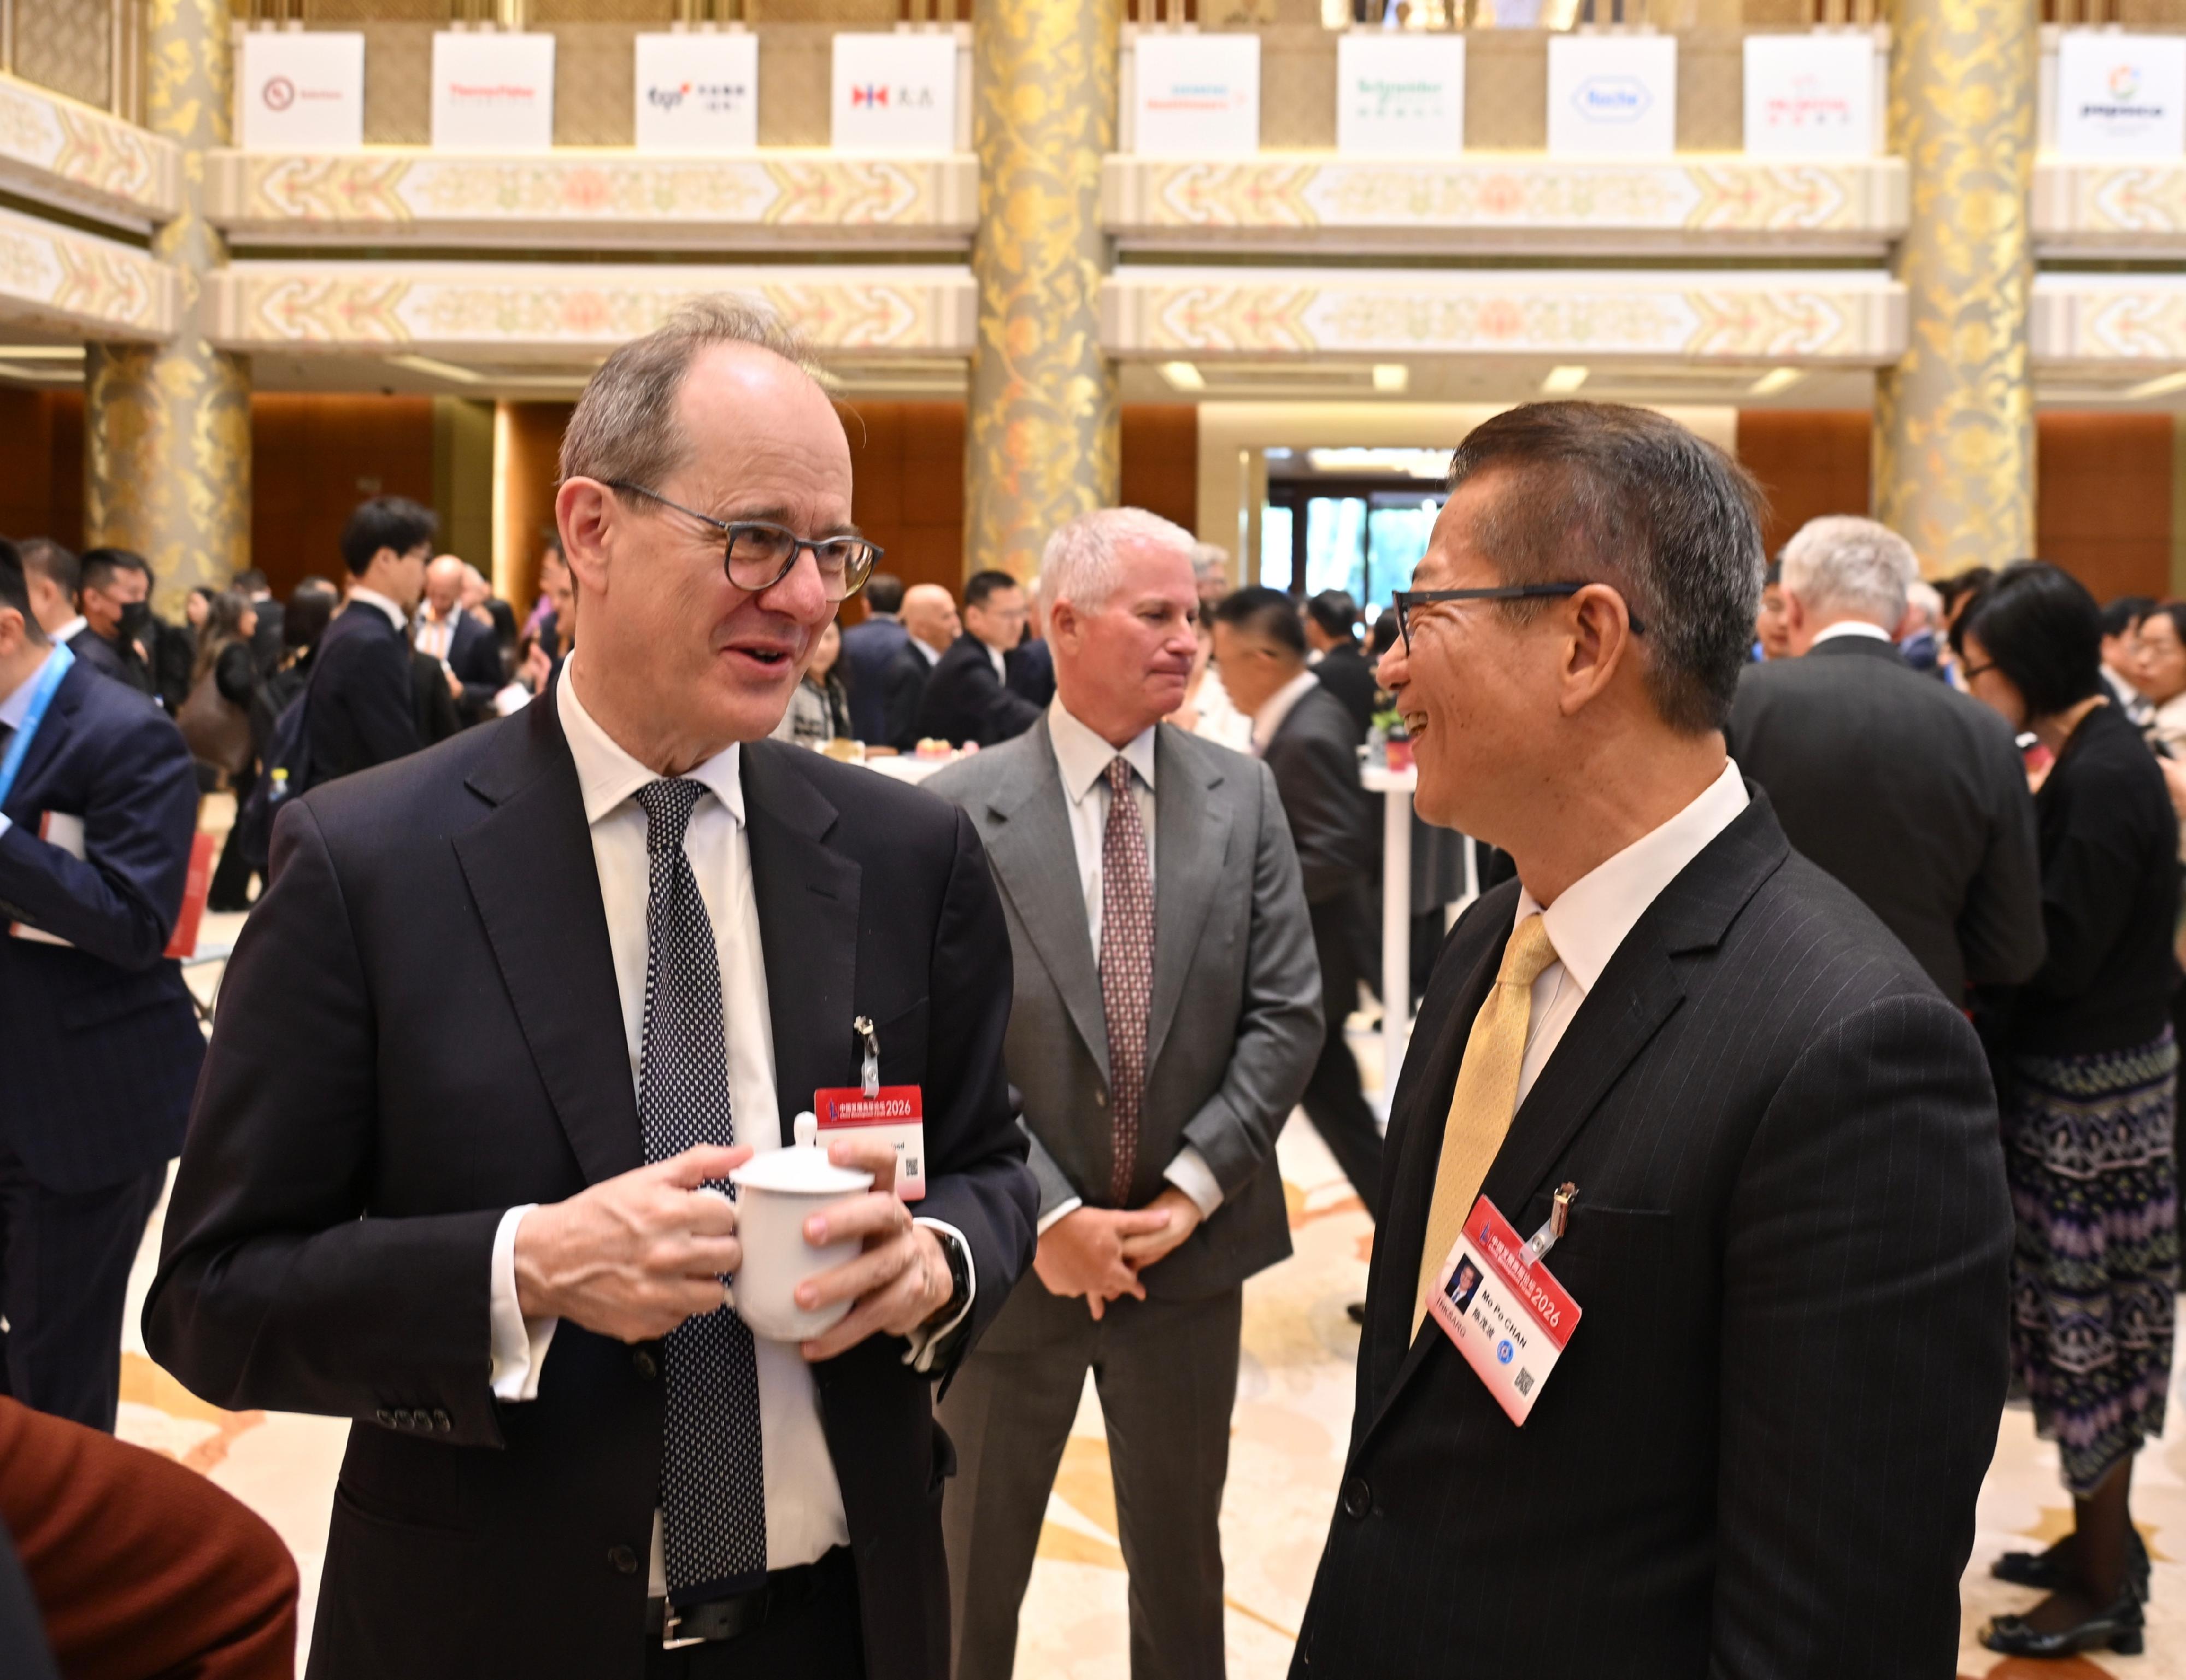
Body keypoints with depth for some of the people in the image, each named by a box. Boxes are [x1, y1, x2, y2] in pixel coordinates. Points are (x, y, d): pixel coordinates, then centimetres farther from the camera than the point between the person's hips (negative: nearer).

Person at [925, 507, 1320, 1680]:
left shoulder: (1243, 797, 0)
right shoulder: (959, 812, -10)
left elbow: (1285, 1015, -2)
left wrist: (1192, 1187, -11)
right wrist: (1047, 1217, -16)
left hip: (1190, 1244, 3)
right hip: (1018, 1254, -2)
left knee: (1181, 1552, 19)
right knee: (975, 1560, 15)